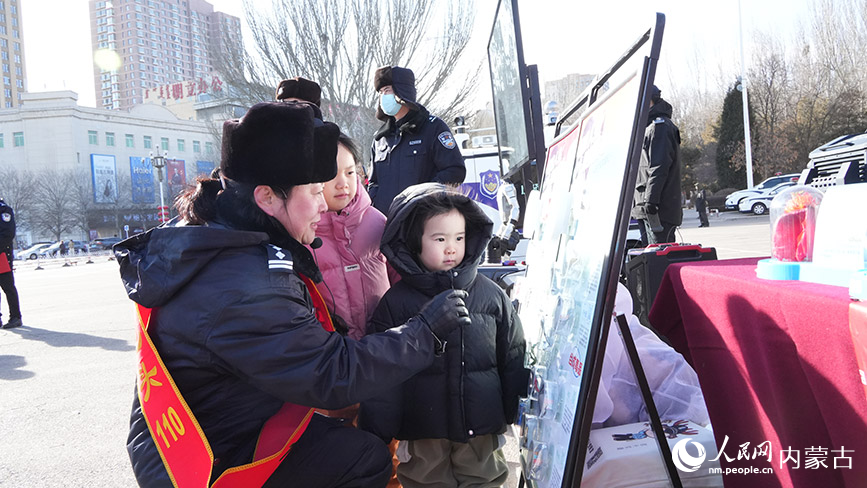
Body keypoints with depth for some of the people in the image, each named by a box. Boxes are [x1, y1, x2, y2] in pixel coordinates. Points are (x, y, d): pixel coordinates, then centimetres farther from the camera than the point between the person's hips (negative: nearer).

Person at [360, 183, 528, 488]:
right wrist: (375, 442, -3)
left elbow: (513, 360, 7)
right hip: (422, 437, -1)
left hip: (482, 431, 2)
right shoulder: (395, 303, -5)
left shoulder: (491, 294, 0)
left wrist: (520, 417, 8)